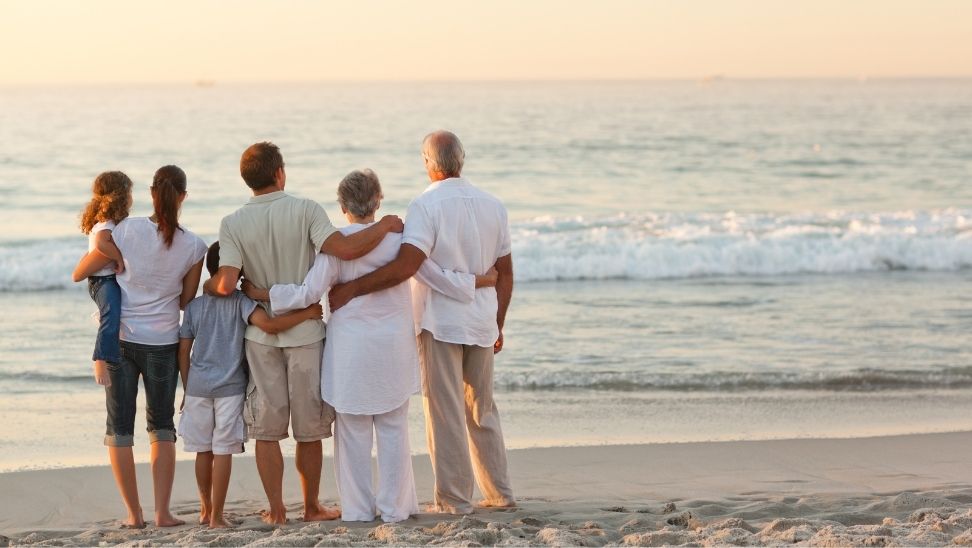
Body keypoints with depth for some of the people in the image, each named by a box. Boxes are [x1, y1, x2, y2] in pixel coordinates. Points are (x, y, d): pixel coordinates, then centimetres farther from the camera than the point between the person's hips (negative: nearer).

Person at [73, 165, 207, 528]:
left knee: (119, 427, 8)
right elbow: (186, 301, 5)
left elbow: (82, 272, -2)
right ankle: (162, 512, 9)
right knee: (161, 428, 14)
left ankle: (134, 514, 8)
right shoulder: (193, 246, -6)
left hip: (120, 338, -1)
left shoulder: (128, 229, -11)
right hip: (163, 344, 1)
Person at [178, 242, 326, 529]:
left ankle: (206, 508, 27)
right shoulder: (240, 302, -6)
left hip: (198, 386, 4)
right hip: (230, 387, -4)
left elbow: (183, 351, 6)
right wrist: (307, 313, -14)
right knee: (223, 451, -1)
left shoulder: (194, 306, 5)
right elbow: (268, 324, -23)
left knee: (203, 450, 13)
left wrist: (187, 389, 14)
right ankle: (216, 515, -1)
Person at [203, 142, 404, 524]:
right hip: (305, 331, -1)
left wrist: (207, 285, 8)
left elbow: (226, 285, -15)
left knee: (267, 428, 8)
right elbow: (344, 249, -23)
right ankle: (312, 507, 19)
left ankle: (276, 510, 10)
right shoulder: (305, 210, -11)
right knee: (309, 428, 11)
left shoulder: (233, 224, -6)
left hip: (261, 333, 1)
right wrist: (384, 226, -8)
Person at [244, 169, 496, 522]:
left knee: (353, 430, 7)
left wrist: (261, 293, -2)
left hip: (350, 348, -1)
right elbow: (438, 277, 2)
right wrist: (481, 280, 17)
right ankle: (394, 507, 12)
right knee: (393, 428, 9)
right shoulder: (398, 238, -3)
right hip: (393, 347, 2)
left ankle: (358, 508, 10)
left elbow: (309, 292, -12)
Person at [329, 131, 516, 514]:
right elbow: (505, 272, 10)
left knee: (445, 411, 1)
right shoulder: (492, 206, 6)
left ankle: (454, 500, 3)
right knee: (482, 410, 17)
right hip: (481, 323, 6)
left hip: (440, 322, -6)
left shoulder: (426, 206, -14)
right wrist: (497, 326, 19)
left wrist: (350, 289, -24)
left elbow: (406, 265, -26)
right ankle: (499, 493, 20)